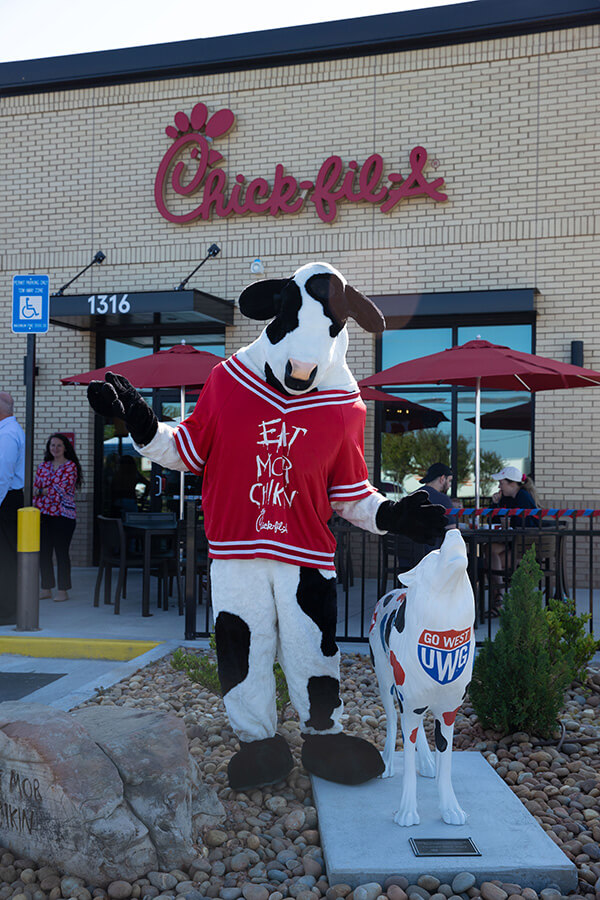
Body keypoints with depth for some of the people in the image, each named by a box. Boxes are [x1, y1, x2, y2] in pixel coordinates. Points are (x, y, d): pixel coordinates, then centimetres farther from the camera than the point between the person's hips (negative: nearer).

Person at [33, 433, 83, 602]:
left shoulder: (70, 466, -3)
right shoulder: (43, 466, 14)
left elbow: (62, 489, -12)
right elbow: (35, 488, 14)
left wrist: (41, 491, -5)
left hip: (62, 515, -5)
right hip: (42, 515, 5)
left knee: (61, 552, -2)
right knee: (43, 552, 7)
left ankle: (63, 590, 5)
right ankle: (46, 589, 16)